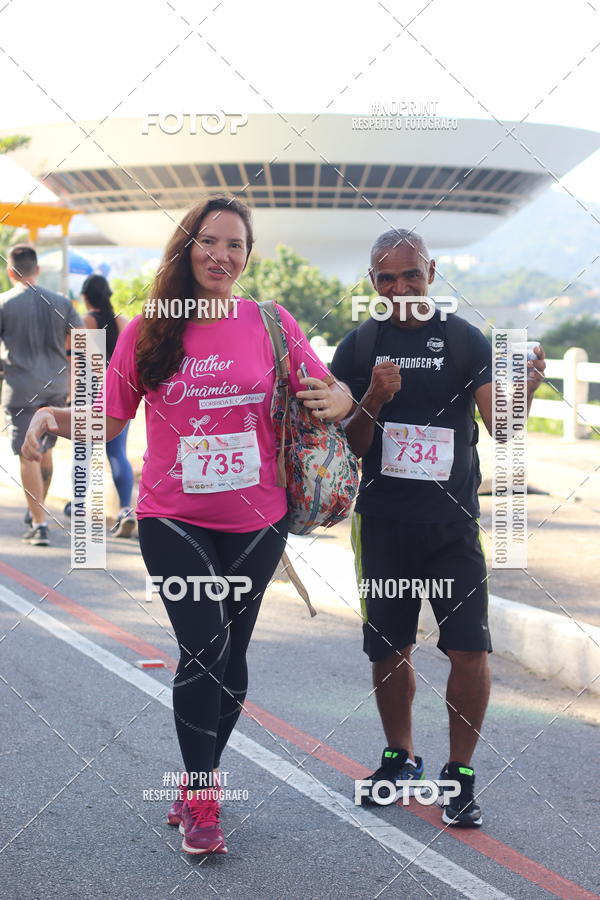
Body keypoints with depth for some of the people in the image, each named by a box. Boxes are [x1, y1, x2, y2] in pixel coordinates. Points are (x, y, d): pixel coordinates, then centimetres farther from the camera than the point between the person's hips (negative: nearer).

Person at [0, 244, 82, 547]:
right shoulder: (60, 302, 4)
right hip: (56, 387, 4)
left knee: (27, 455, -1)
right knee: (45, 452, 18)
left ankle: (39, 524, -6)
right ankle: (35, 514, 31)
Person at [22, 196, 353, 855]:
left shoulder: (271, 325, -1)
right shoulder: (147, 331, -2)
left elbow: (331, 395, 2)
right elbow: (109, 419, 3)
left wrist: (335, 400, -21)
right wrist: (53, 416, -15)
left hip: (257, 522, 2)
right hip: (173, 521, -2)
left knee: (228, 656, 11)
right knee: (206, 644, -16)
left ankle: (199, 781, 32)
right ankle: (201, 800, -1)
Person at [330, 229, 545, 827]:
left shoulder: (464, 340, 1)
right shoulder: (359, 347, 4)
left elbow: (498, 424, -8)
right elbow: (348, 446, 3)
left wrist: (525, 390, -29)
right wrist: (374, 400, -16)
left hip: (452, 520, -1)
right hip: (383, 522, 2)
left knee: (470, 648, -8)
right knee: (389, 648, 9)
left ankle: (460, 773, 7)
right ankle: (400, 758, 29)